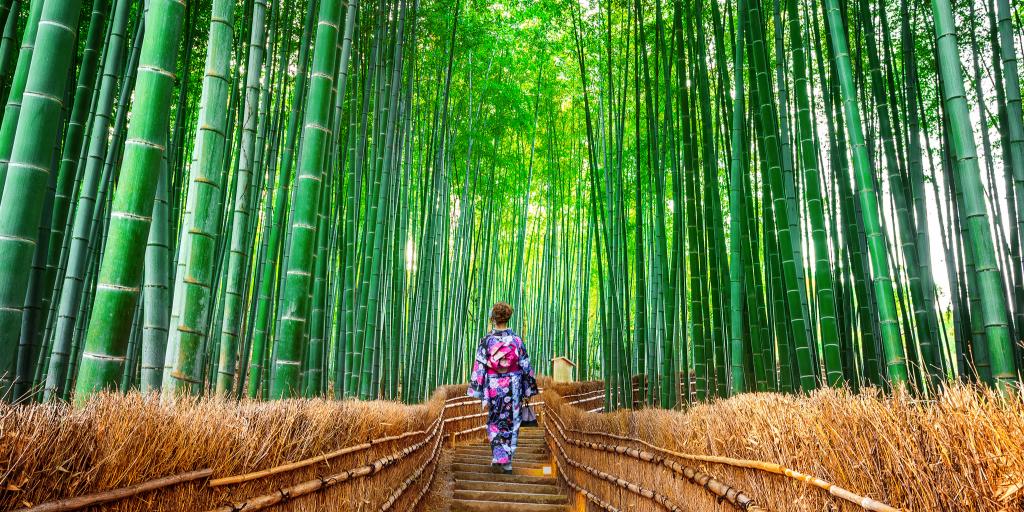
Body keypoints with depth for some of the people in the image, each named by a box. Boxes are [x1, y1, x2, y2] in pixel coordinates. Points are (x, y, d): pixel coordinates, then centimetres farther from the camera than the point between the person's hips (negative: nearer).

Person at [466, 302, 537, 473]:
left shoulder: (486, 341, -9)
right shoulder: (516, 340, -7)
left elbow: (479, 367, -8)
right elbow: (525, 366, -3)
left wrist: (478, 392, -2)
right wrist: (528, 390, 6)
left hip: (493, 387, 0)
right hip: (513, 387, 0)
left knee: (494, 422, 19)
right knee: (511, 423, 11)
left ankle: (497, 456, 16)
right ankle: (506, 460, 11)